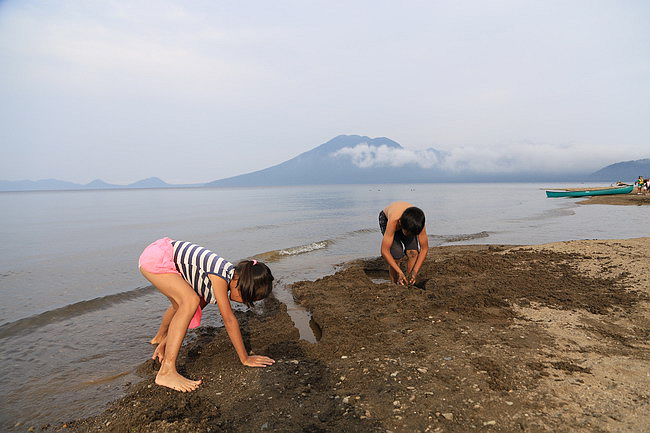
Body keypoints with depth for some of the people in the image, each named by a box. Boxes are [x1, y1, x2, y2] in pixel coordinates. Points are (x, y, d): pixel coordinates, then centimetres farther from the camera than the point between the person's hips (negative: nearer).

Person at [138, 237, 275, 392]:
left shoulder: (230, 276, -1)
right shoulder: (220, 276, -27)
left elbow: (200, 305, 6)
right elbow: (229, 320, -25)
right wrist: (245, 359, -17)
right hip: (155, 258, -10)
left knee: (181, 306, 27)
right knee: (190, 302, -26)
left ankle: (160, 337, 59)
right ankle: (166, 372, -23)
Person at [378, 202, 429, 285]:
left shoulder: (418, 222, -36)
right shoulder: (393, 221, -44)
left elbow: (424, 248, -23)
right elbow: (384, 251, -38)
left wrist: (415, 272, -29)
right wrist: (400, 272, -39)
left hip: (406, 223, 3)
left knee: (413, 252, -20)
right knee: (397, 253, -24)